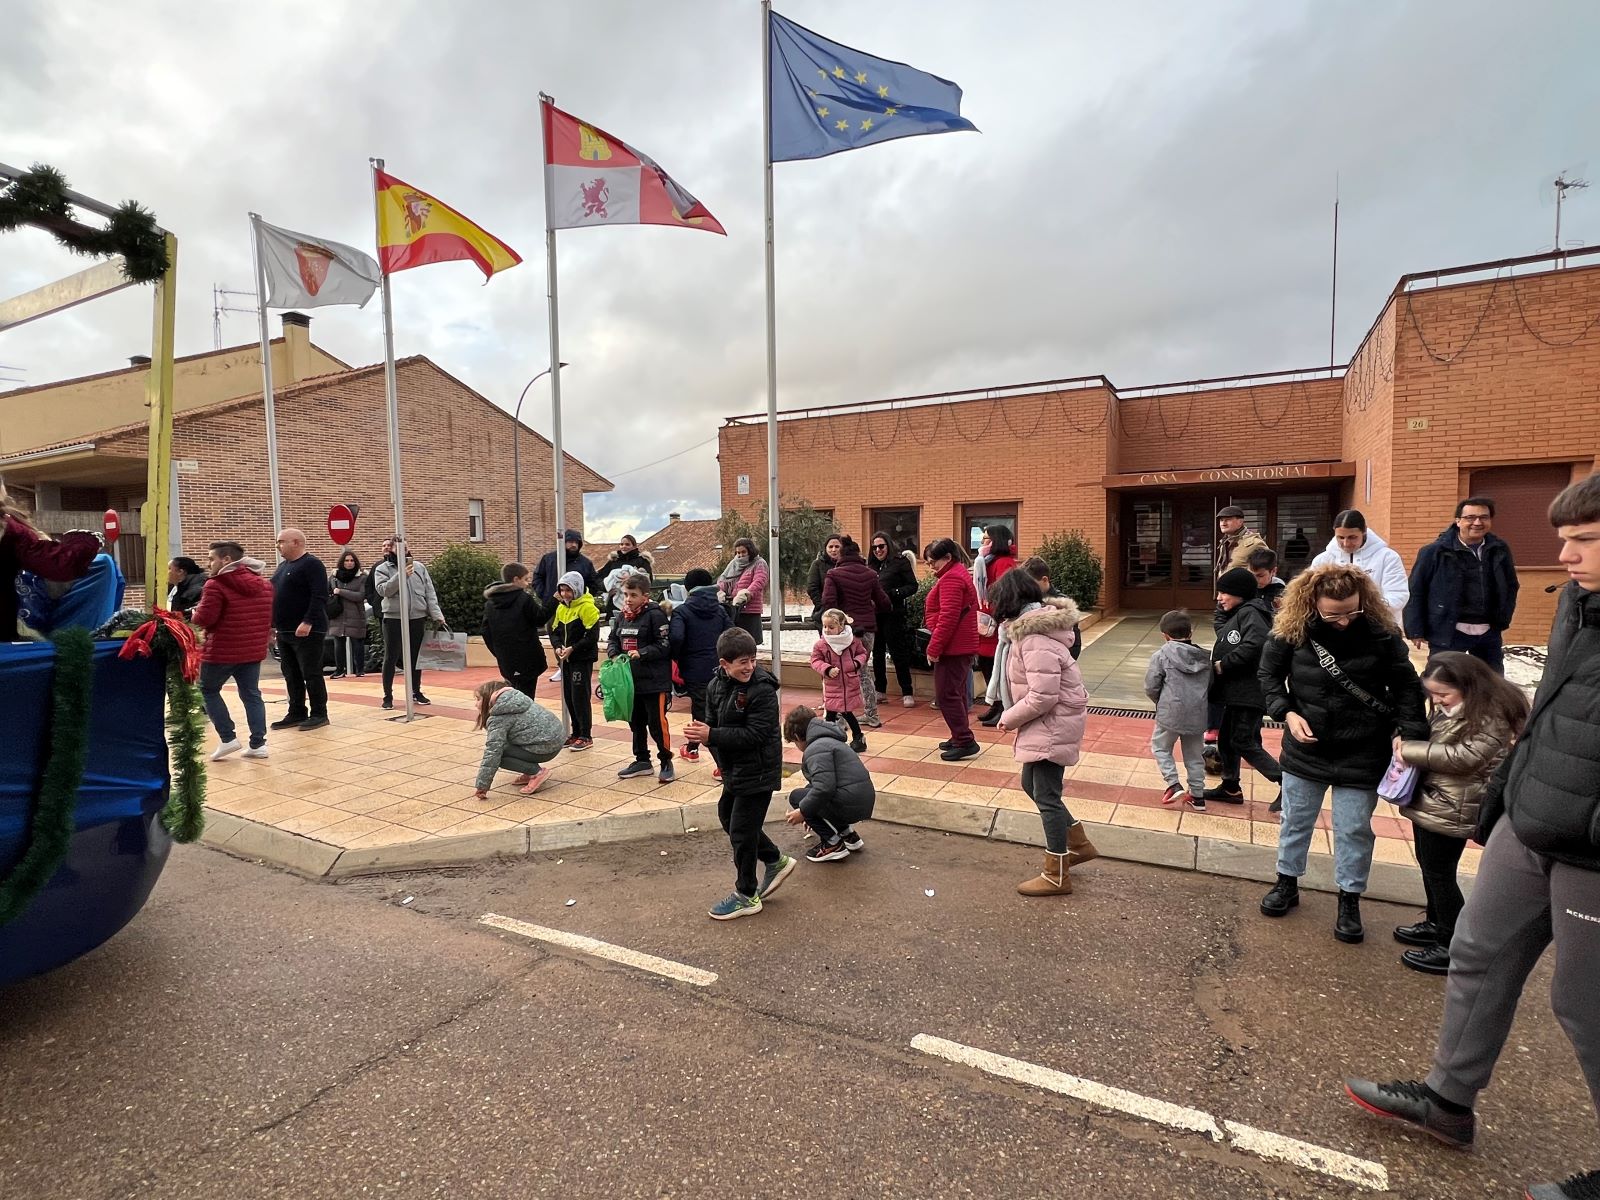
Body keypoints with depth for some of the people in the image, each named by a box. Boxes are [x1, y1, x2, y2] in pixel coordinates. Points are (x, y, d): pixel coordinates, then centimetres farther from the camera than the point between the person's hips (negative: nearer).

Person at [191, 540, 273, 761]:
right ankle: (258, 744, 7)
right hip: (254, 649, 6)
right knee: (251, 694, 11)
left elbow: (203, 619, -15)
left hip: (223, 650, -6)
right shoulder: (263, 584, 9)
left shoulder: (216, 585, -14)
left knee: (208, 690, 14)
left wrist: (194, 614, 5)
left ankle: (228, 739, 9)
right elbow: (269, 616, 16)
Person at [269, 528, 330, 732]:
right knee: (291, 675, 12)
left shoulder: (312, 564, -11)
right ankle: (297, 713, 20)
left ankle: (319, 714, 5)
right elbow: (276, 596, 23)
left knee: (311, 674, -3)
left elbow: (319, 597, -20)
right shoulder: (283, 566, 17)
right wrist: (272, 623, 17)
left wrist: (308, 622, -26)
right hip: (284, 632, 9)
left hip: (307, 631, -9)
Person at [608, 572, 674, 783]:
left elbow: (665, 645, -15)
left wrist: (641, 653, -23)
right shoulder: (622, 616, 10)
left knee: (657, 722, -2)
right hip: (630, 679, 8)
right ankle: (642, 760, 31)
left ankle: (666, 762, 13)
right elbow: (613, 640, 16)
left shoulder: (655, 615, -12)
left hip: (654, 681, -8)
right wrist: (614, 654, -4)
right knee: (635, 722, 17)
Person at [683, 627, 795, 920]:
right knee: (727, 816, 22)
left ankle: (746, 896, 21)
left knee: (741, 832, 1)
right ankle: (776, 861, 39)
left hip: (757, 772, -8)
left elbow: (756, 734, -26)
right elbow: (712, 721, 9)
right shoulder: (716, 685, 0)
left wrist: (712, 735, -29)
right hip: (734, 770, 9)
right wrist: (702, 733, -13)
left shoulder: (762, 690, -22)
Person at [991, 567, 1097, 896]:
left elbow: (1042, 696, -28)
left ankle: (1056, 876, 13)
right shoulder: (1035, 627, 7)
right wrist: (1014, 715, 6)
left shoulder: (1036, 640, -25)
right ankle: (1079, 844, 36)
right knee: (1032, 785, 20)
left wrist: (1008, 718, -14)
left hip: (1052, 725, -10)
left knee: (1046, 796, 0)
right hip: (1047, 723, 10)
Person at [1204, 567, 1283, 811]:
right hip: (1236, 691, 10)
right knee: (1226, 739, 16)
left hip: (1249, 692, -10)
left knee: (1244, 743, -7)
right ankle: (1230, 787, 28)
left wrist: (1222, 665, -19)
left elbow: (1253, 646, -29)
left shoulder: (1250, 613, -15)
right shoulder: (1235, 614, 15)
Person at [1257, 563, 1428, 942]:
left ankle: (1350, 899, 28)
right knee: (1295, 820, 16)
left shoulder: (1382, 633, -15)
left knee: (1354, 830, 10)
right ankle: (1287, 882, 35)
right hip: (1305, 750, 1)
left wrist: (1408, 732, -15)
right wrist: (1287, 713, -13)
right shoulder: (1290, 632, -13)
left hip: (1362, 754, -1)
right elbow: (1269, 675, 0)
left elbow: (1406, 686, -4)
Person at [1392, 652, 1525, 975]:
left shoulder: (1490, 715, -19)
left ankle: (1453, 948, 12)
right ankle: (1435, 924, 37)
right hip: (1429, 800, 9)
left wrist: (1410, 751, -21)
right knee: (1428, 864, 21)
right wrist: (1407, 739, -1)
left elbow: (1463, 756, -26)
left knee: (1440, 874, 0)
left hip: (1451, 810, -9)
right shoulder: (1448, 708, 8)